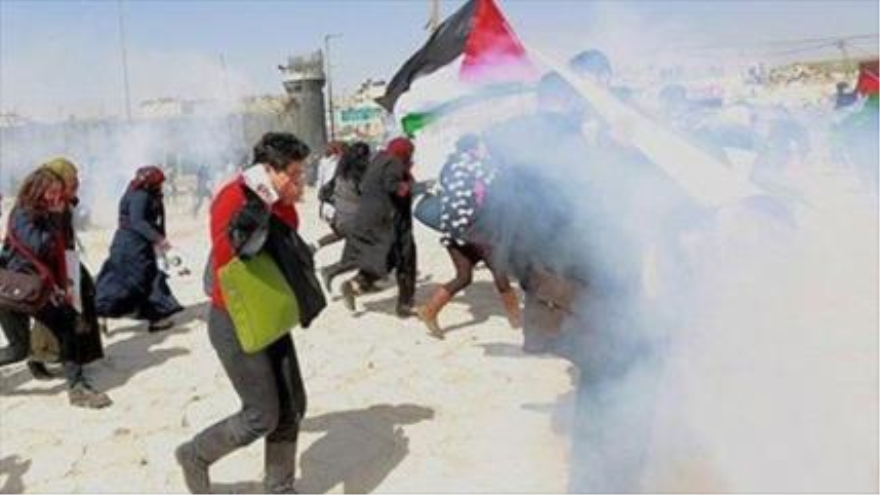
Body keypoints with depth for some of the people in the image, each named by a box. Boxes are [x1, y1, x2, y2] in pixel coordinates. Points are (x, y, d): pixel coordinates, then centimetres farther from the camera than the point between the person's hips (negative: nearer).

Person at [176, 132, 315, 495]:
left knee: (292, 408, 11)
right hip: (235, 325, -8)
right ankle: (195, 456, 23)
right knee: (262, 416, -2)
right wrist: (257, 207, -34)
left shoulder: (284, 208, 4)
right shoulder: (234, 198, -20)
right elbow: (225, 264, -32)